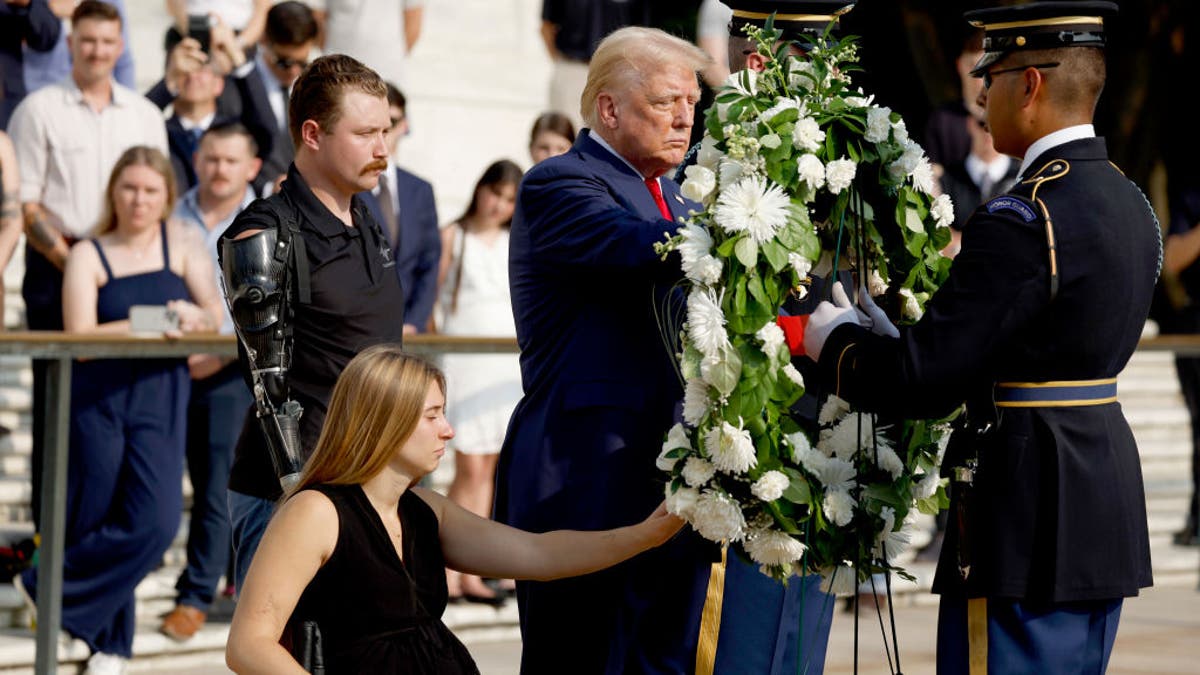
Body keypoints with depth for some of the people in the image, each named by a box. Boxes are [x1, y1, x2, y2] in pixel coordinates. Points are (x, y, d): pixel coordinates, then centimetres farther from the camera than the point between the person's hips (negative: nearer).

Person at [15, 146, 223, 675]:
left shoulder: (182, 242, 10)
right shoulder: (88, 255, 2)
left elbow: (215, 311, 4)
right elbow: (80, 337, -9)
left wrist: (197, 318, -20)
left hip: (161, 397, 2)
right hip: (98, 397, -2)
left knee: (156, 521, -11)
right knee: (97, 519, 0)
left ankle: (53, 588, 5)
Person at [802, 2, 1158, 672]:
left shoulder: (1021, 221, -20)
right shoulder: (1128, 203, 9)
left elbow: (921, 382, -20)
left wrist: (836, 340, 0)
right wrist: (891, 338, 17)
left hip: (1029, 519, -9)